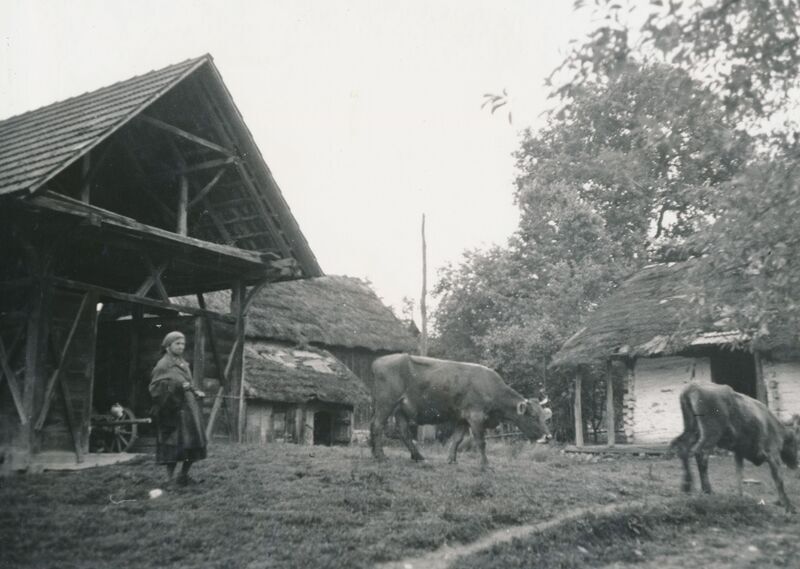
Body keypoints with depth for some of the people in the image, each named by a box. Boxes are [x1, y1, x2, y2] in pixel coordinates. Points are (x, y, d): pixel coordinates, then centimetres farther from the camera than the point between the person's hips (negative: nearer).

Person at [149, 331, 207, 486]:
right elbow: (154, 387, -15)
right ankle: (170, 479, 5)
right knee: (173, 447, -6)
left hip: (189, 408, 7)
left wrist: (195, 391, 8)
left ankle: (183, 476, 21)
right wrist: (177, 385, -22)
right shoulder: (163, 365, -8)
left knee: (193, 446, 7)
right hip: (173, 410, -7)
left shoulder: (183, 363, 15)